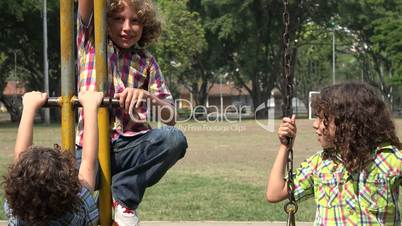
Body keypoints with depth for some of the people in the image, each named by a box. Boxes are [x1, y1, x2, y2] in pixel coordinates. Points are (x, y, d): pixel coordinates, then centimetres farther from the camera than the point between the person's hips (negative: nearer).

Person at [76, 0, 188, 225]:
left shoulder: (146, 61, 11)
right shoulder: (92, 42, 7)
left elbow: (171, 117, 3)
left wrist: (147, 96, -17)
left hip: (129, 146, 3)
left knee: (175, 139, -29)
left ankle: (122, 195, -13)